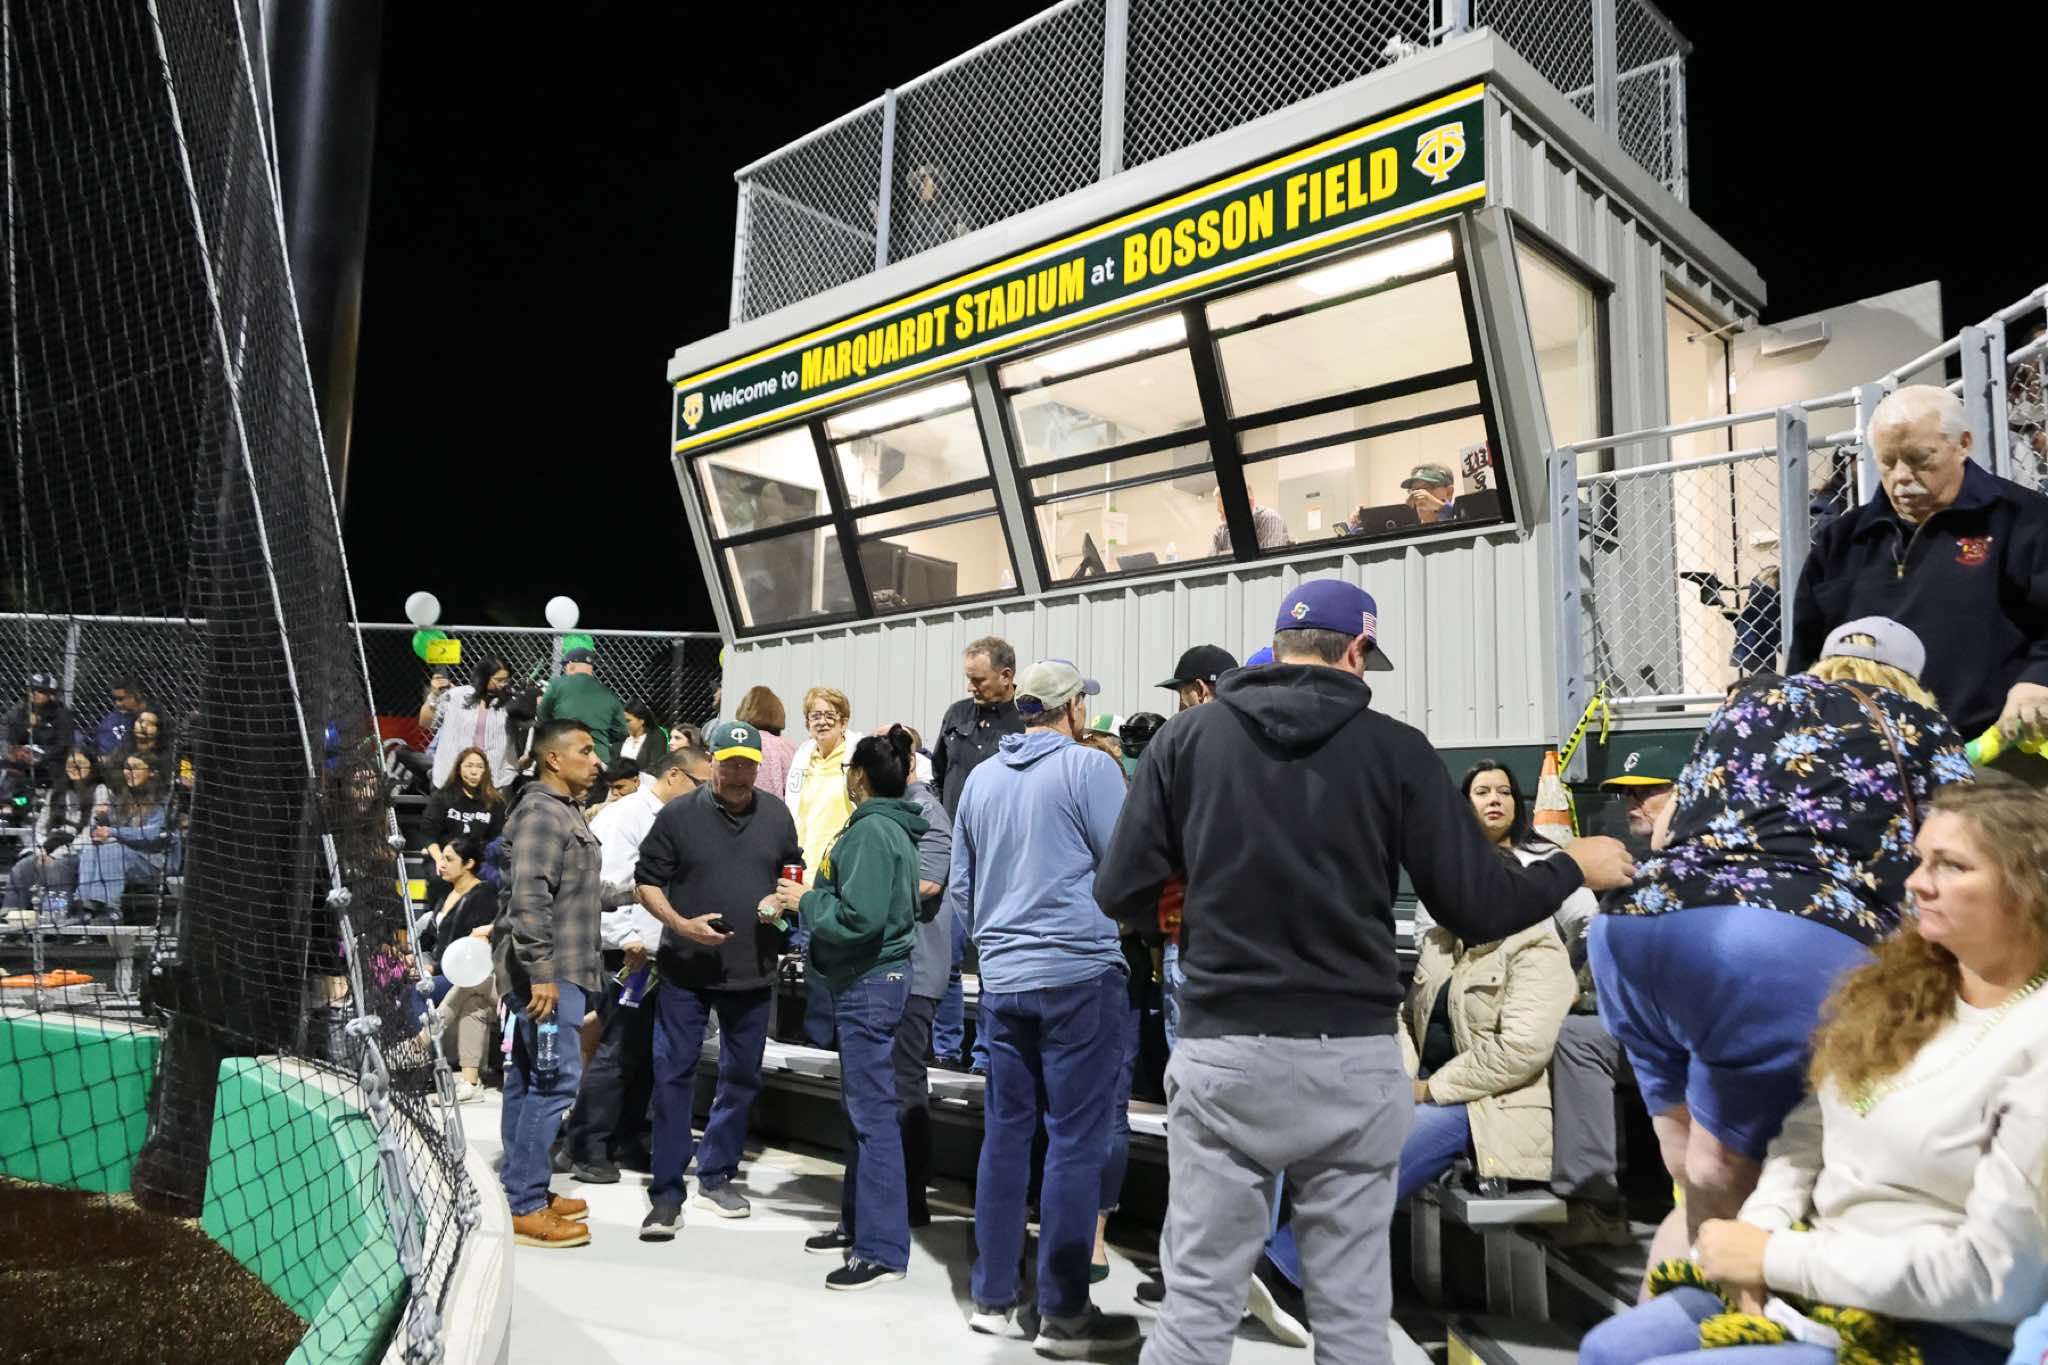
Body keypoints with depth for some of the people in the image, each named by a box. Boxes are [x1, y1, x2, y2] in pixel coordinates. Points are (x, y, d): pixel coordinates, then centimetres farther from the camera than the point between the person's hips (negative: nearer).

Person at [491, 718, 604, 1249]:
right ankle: (524, 1207, -3)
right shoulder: (541, 813, -14)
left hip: (556, 971, 10)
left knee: (529, 1080, 14)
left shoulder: (565, 810, 18)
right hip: (547, 973, -10)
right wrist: (541, 972, -25)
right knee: (555, 1079, -9)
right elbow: (529, 897, -22)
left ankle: (523, 1190, 23)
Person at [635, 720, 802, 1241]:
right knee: (673, 1075, -1)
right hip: (686, 968, -3)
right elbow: (647, 881, -2)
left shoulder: (776, 814, 4)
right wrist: (681, 924, -17)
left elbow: (794, 871, 16)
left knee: (742, 1076, 13)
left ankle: (716, 1177, 29)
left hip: (753, 969, 4)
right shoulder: (679, 814, -6)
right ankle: (667, 1193, 9)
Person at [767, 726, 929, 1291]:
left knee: (873, 1110, -5)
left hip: (869, 983, -10)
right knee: (861, 1105, 18)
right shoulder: (889, 826, 13)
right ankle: (859, 1221, 31)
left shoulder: (871, 831, -17)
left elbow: (859, 917, -25)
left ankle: (883, 1249, 1)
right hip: (871, 978, 10)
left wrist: (806, 900, -11)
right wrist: (806, 901, 8)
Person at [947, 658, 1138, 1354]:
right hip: (1079, 972, -6)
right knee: (1075, 1139, 1)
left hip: (1002, 977, 6)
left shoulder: (980, 779, 10)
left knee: (1005, 1132, 12)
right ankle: (1064, 1312, 7)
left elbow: (960, 887, 16)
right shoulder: (1090, 767, -8)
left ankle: (992, 1297, 20)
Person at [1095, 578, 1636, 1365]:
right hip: (1354, 1059, 0)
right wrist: (1575, 867, 17)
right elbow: (1480, 910, -1)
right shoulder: (1396, 748, -1)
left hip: (1223, 1054, 1)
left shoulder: (1187, 736, 2)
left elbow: (1121, 895, -1)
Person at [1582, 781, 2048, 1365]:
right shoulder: (1898, 981, 4)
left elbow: (1995, 1271, -22)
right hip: (1819, 1276, 7)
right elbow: (1809, 1130, 9)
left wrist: (1775, 1258, -17)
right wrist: (1759, 1232, -9)